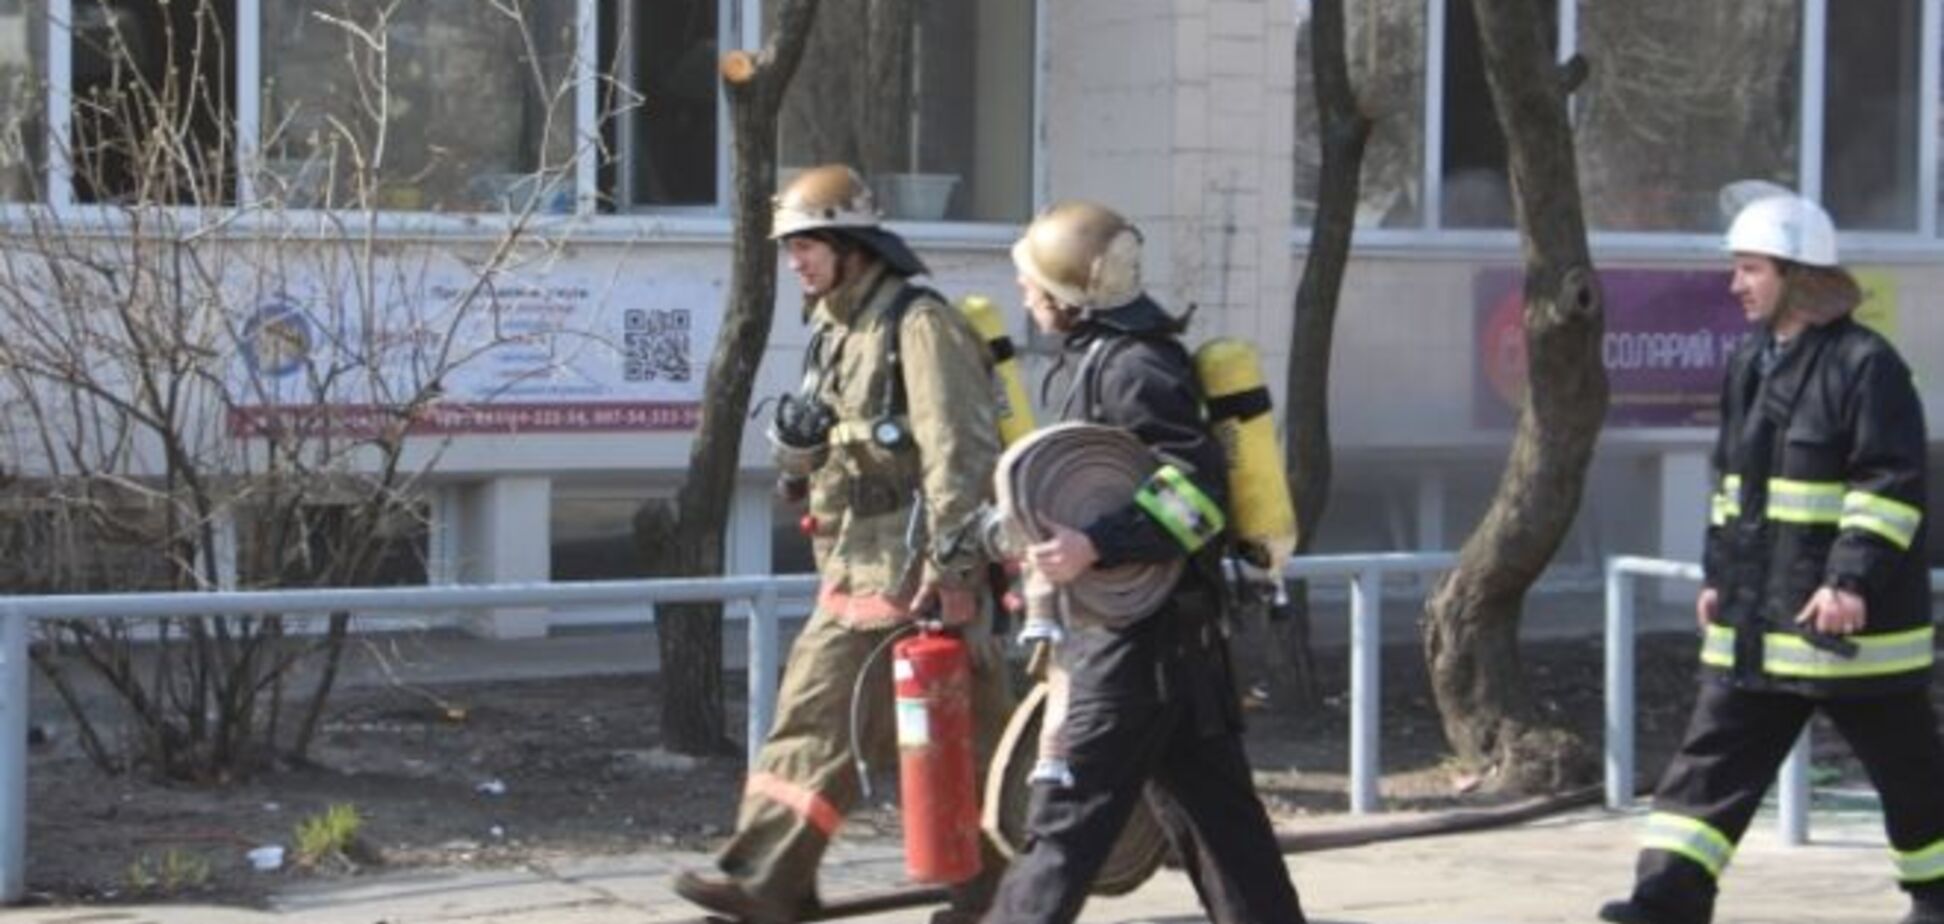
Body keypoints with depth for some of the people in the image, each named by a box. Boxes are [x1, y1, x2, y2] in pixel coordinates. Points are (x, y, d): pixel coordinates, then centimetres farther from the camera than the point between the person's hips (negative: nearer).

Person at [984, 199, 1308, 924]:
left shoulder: (1134, 368, -15)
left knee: (1068, 810, -9)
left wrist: (1095, 546, -31)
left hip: (1138, 634, -10)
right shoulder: (1102, 358, 16)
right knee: (1211, 807, 11)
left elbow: (1198, 490, -23)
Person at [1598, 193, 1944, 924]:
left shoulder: (1865, 365, -13)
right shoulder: (1750, 366, 12)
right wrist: (1719, 574, 17)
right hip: (1755, 619, 7)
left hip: (1850, 617, -7)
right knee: (1713, 760, -3)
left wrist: (1854, 578, -26)